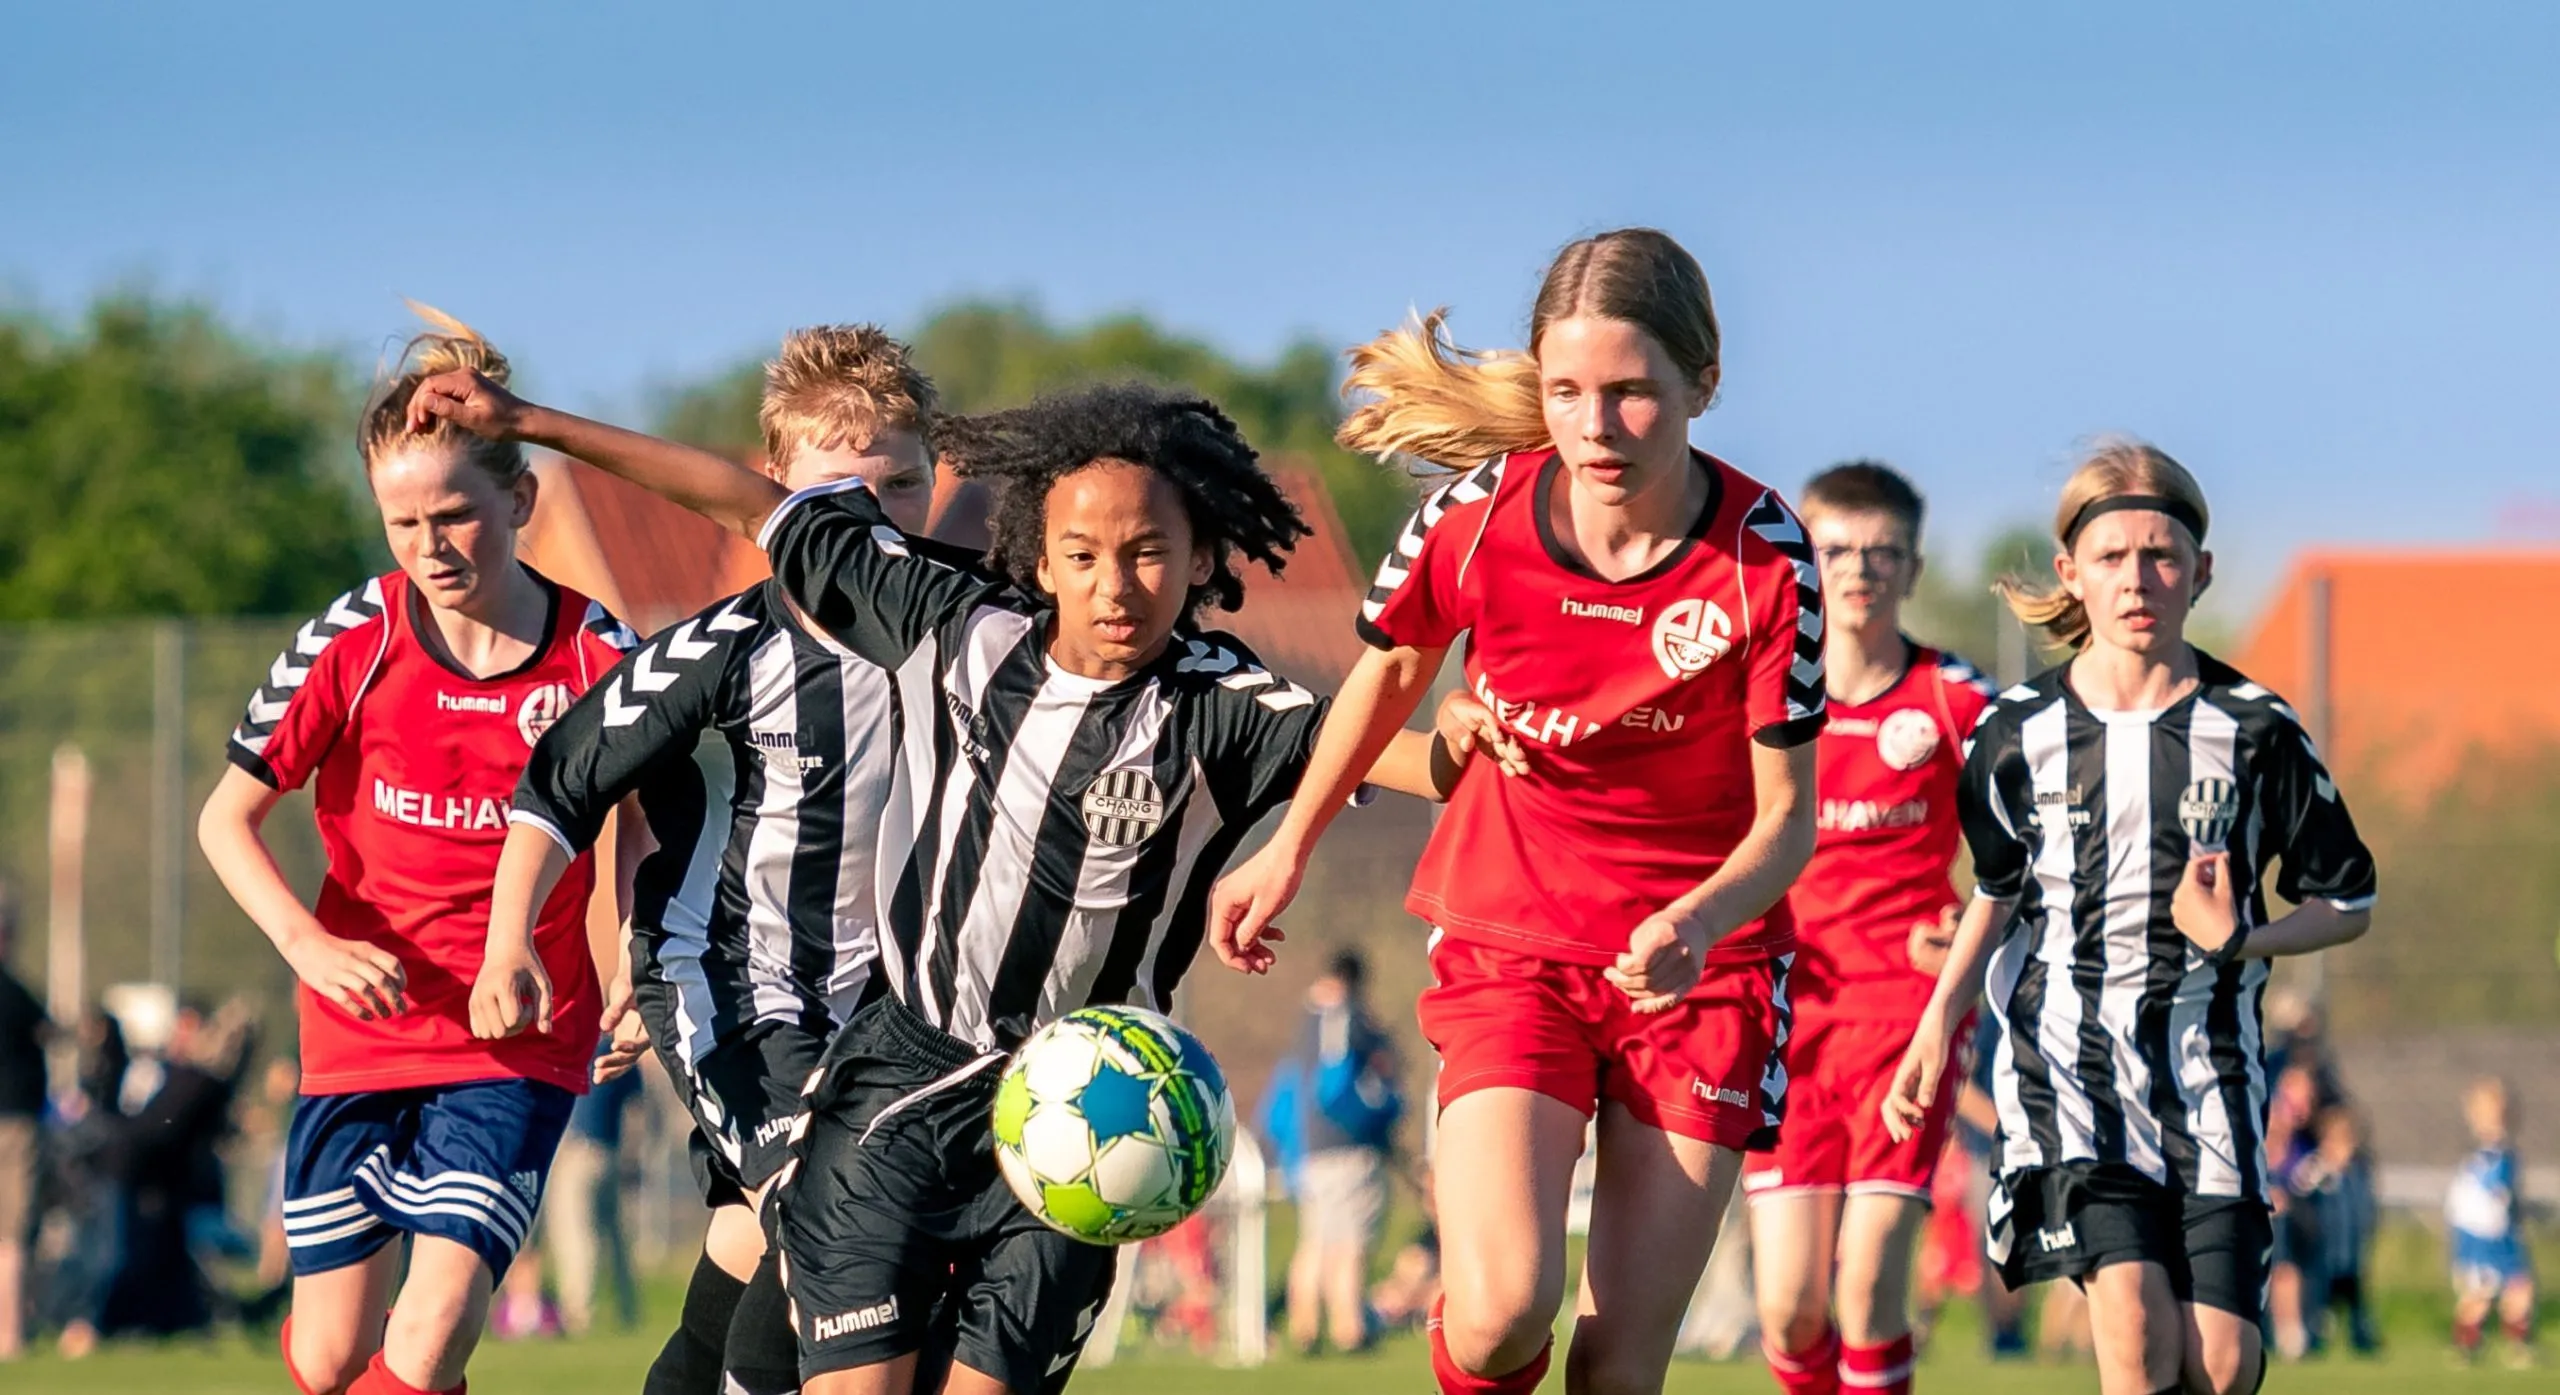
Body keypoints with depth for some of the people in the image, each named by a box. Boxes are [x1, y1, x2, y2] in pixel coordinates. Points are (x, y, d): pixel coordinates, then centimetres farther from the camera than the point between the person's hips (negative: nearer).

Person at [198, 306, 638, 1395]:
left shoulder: (598, 653, -6)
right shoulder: (351, 642, -6)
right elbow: (226, 819, 0)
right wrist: (309, 944, -16)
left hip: (521, 1047, -2)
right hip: (357, 1034, 2)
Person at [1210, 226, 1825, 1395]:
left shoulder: (1764, 558, -17)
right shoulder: (1476, 512, -13)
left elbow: (1786, 817, -10)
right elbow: (1394, 664, 10)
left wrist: (1696, 925, -31)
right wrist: (1291, 847, 21)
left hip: (1698, 959, 0)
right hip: (1508, 938, 1)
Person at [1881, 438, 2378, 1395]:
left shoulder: (2253, 730, 0)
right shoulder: (2019, 732, 3)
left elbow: (2348, 903, 8)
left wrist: (2240, 939, -11)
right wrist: (1938, 1022, 7)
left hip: (2207, 1064, 1)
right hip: (2064, 1057, -1)